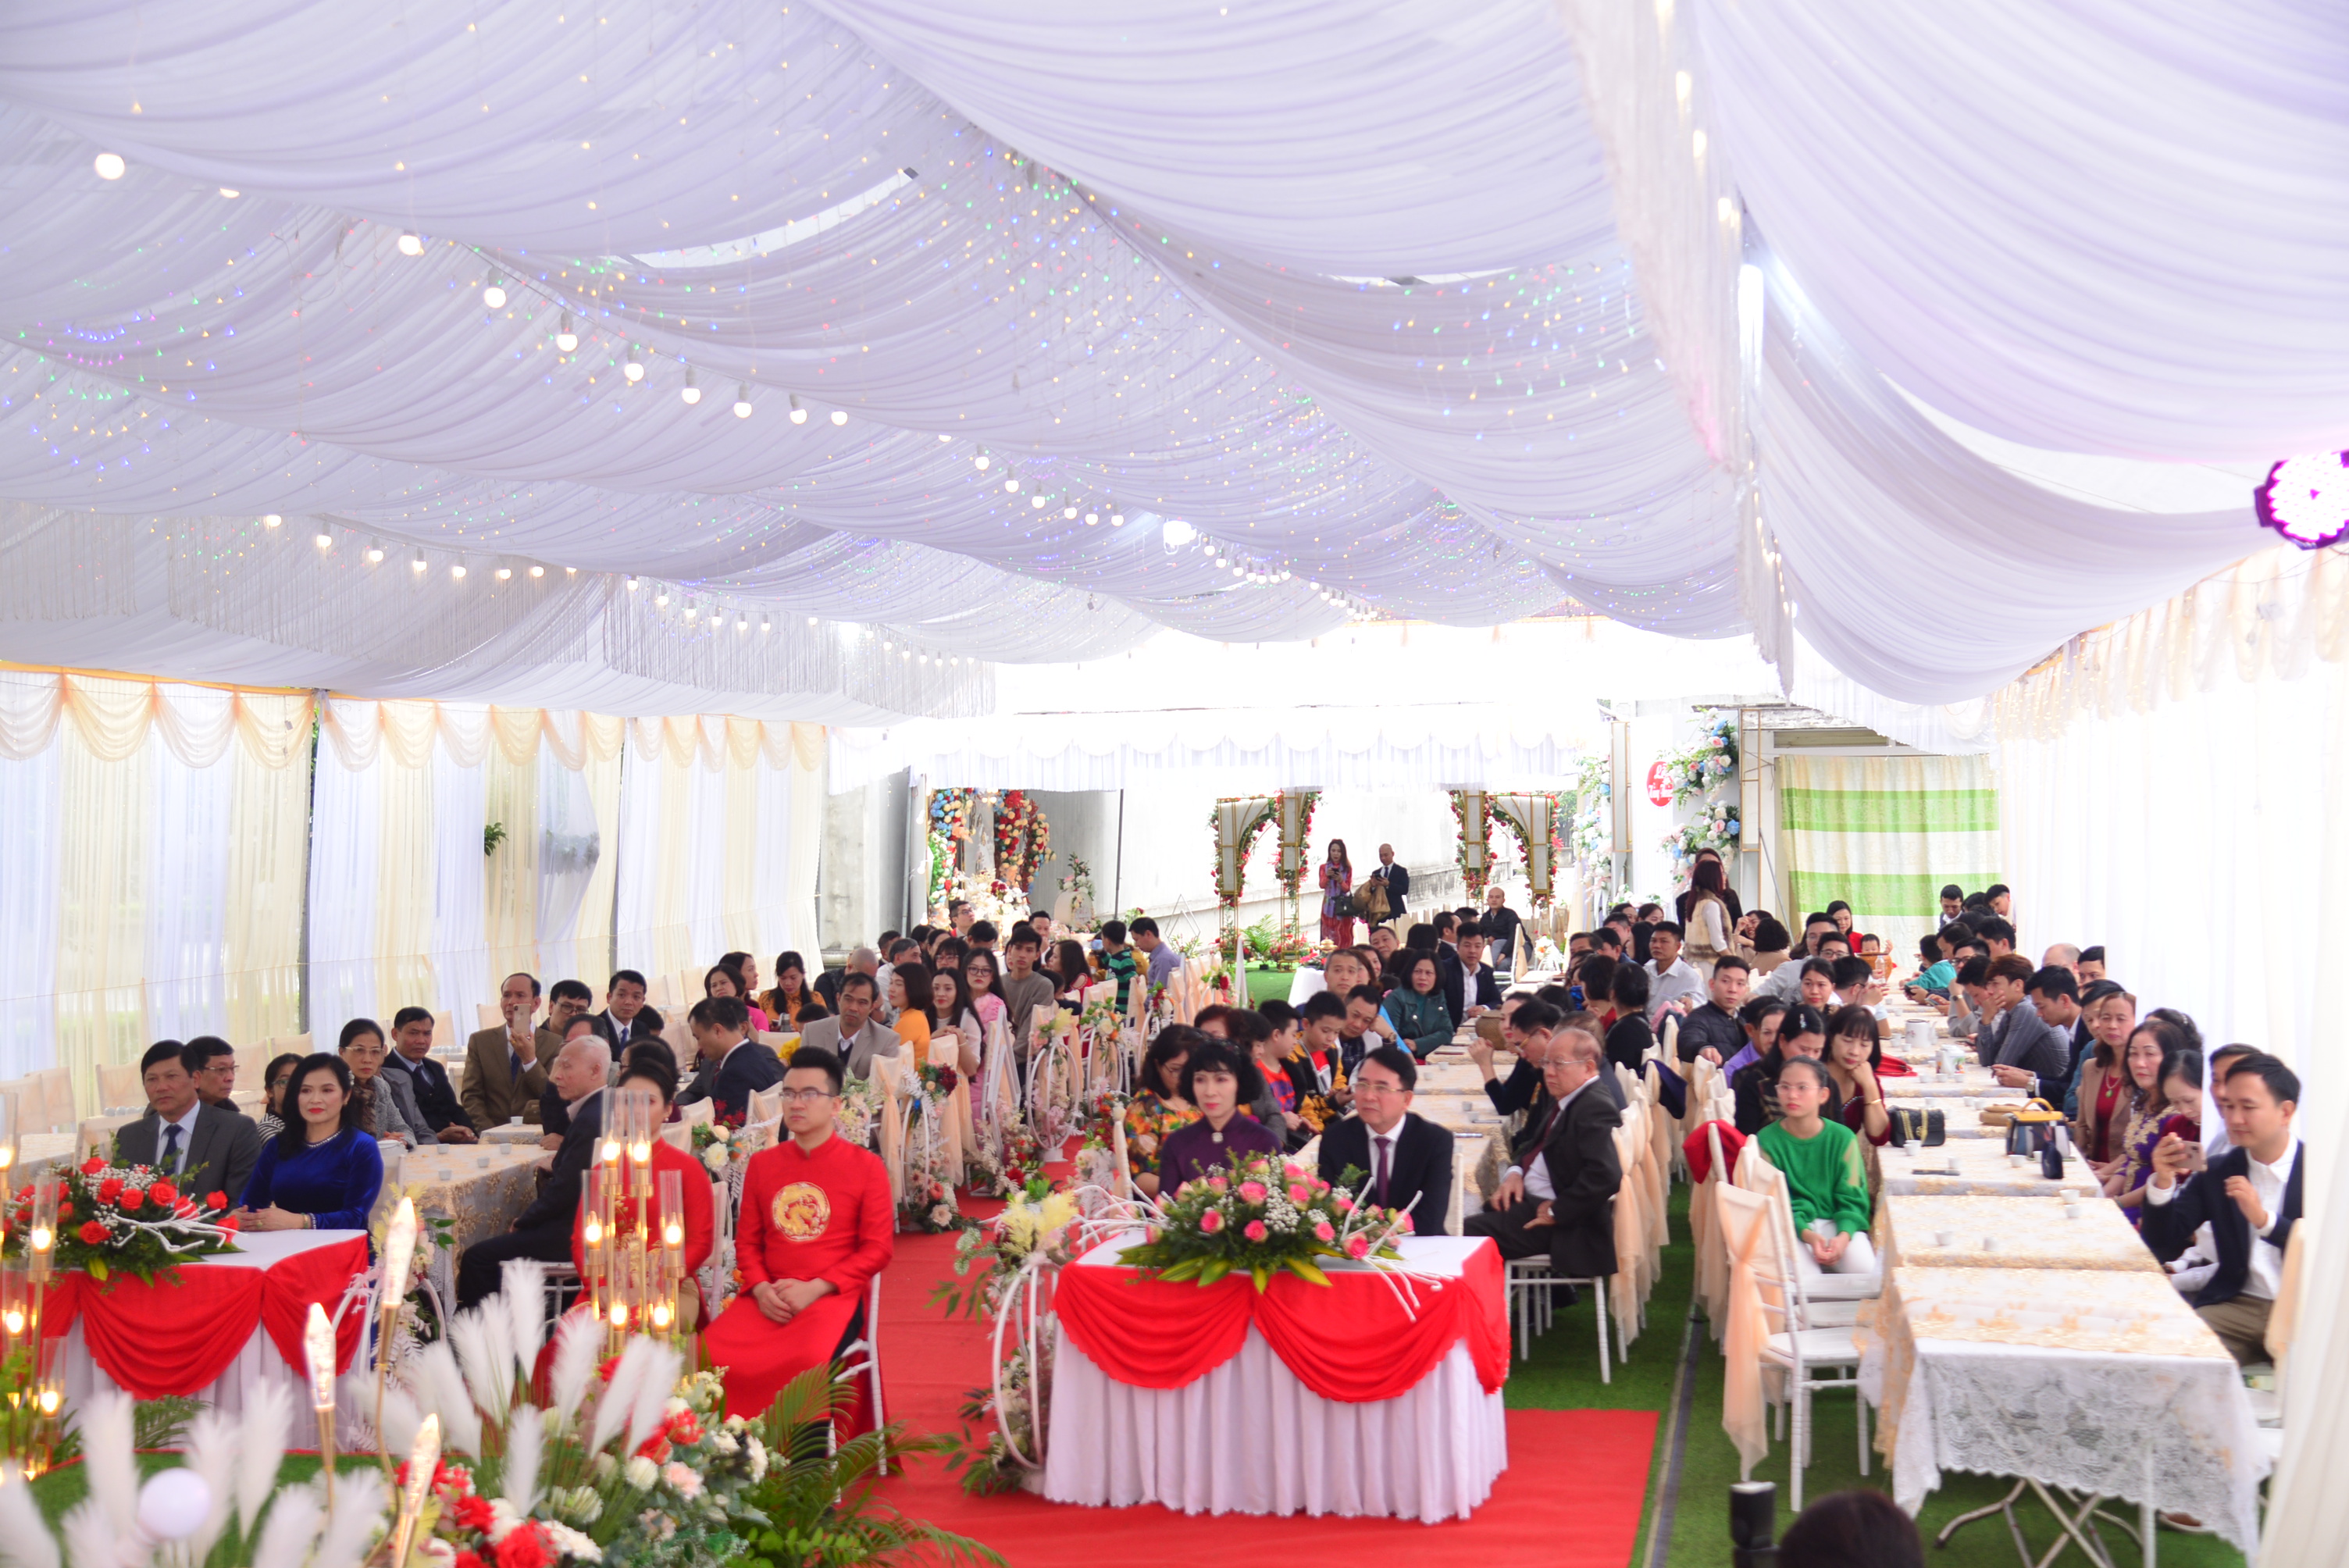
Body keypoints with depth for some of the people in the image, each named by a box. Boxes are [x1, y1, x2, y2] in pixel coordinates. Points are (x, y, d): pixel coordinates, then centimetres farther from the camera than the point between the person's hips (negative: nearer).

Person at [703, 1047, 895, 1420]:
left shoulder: (867, 1166, 3)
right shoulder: (762, 1164, 15)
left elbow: (878, 1248, -1)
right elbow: (747, 1241, 15)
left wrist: (814, 1289, -12)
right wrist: (761, 1289, -6)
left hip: (834, 1295, -4)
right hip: (768, 1297, 4)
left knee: (810, 1359, -34)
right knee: (710, 1350, -23)